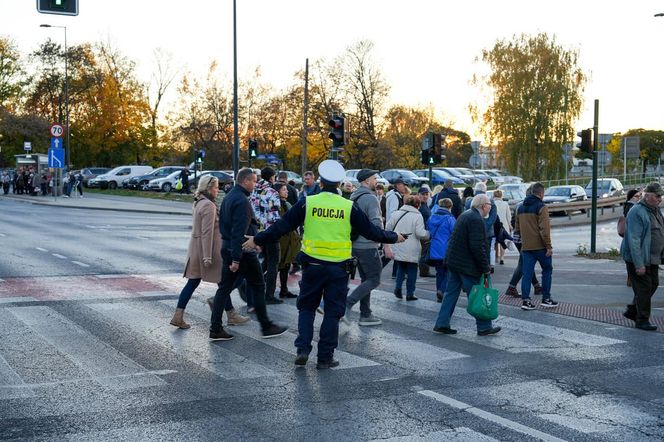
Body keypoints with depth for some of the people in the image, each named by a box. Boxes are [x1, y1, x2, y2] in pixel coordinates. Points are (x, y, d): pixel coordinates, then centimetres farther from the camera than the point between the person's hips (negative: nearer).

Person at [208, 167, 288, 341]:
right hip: (243, 251, -9)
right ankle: (266, 326, 13)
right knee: (257, 286, 4)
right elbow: (239, 232, -23)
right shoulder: (242, 201, -18)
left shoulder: (228, 197, 12)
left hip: (227, 247, 9)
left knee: (224, 288, 8)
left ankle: (215, 329, 8)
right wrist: (236, 259, -24)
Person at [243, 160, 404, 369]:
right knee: (332, 312, 9)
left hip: (312, 265, 1)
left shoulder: (307, 203, -5)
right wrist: (393, 237, 20)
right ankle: (325, 357, 12)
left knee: (306, 307, 16)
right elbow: (371, 231, 3)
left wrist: (257, 240, 10)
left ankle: (302, 349, 4)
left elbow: (282, 226, -2)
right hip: (338, 268, 0)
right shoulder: (349, 207, -5)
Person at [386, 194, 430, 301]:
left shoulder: (396, 213, 3)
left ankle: (398, 287, 6)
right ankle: (410, 294, 11)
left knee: (400, 268, 22)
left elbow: (388, 228, 6)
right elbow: (420, 233, -16)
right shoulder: (417, 216, -9)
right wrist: (428, 234, 4)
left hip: (397, 248, 3)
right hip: (411, 250, -3)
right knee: (412, 270, 9)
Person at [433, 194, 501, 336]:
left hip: (453, 261, 10)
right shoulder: (476, 220, -18)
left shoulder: (465, 215, 14)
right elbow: (477, 246, -23)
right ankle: (484, 327, 10)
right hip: (467, 265, -10)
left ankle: (442, 324, 12)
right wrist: (486, 267, -17)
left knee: (451, 293, 11)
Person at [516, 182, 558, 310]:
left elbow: (517, 227, 18)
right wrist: (548, 246, -14)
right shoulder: (541, 207, -11)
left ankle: (525, 300, 0)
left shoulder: (521, 208, 12)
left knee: (527, 273, 6)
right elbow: (544, 229, -17)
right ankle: (546, 299, 12)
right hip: (540, 246, -5)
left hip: (525, 247, 5)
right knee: (547, 270, 11)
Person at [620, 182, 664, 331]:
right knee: (644, 287, -4)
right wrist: (639, 264, -25)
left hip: (652, 259, 9)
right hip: (639, 258, -9)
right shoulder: (637, 212, -18)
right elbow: (634, 240, -22)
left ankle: (632, 311, 27)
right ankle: (642, 320, 7)